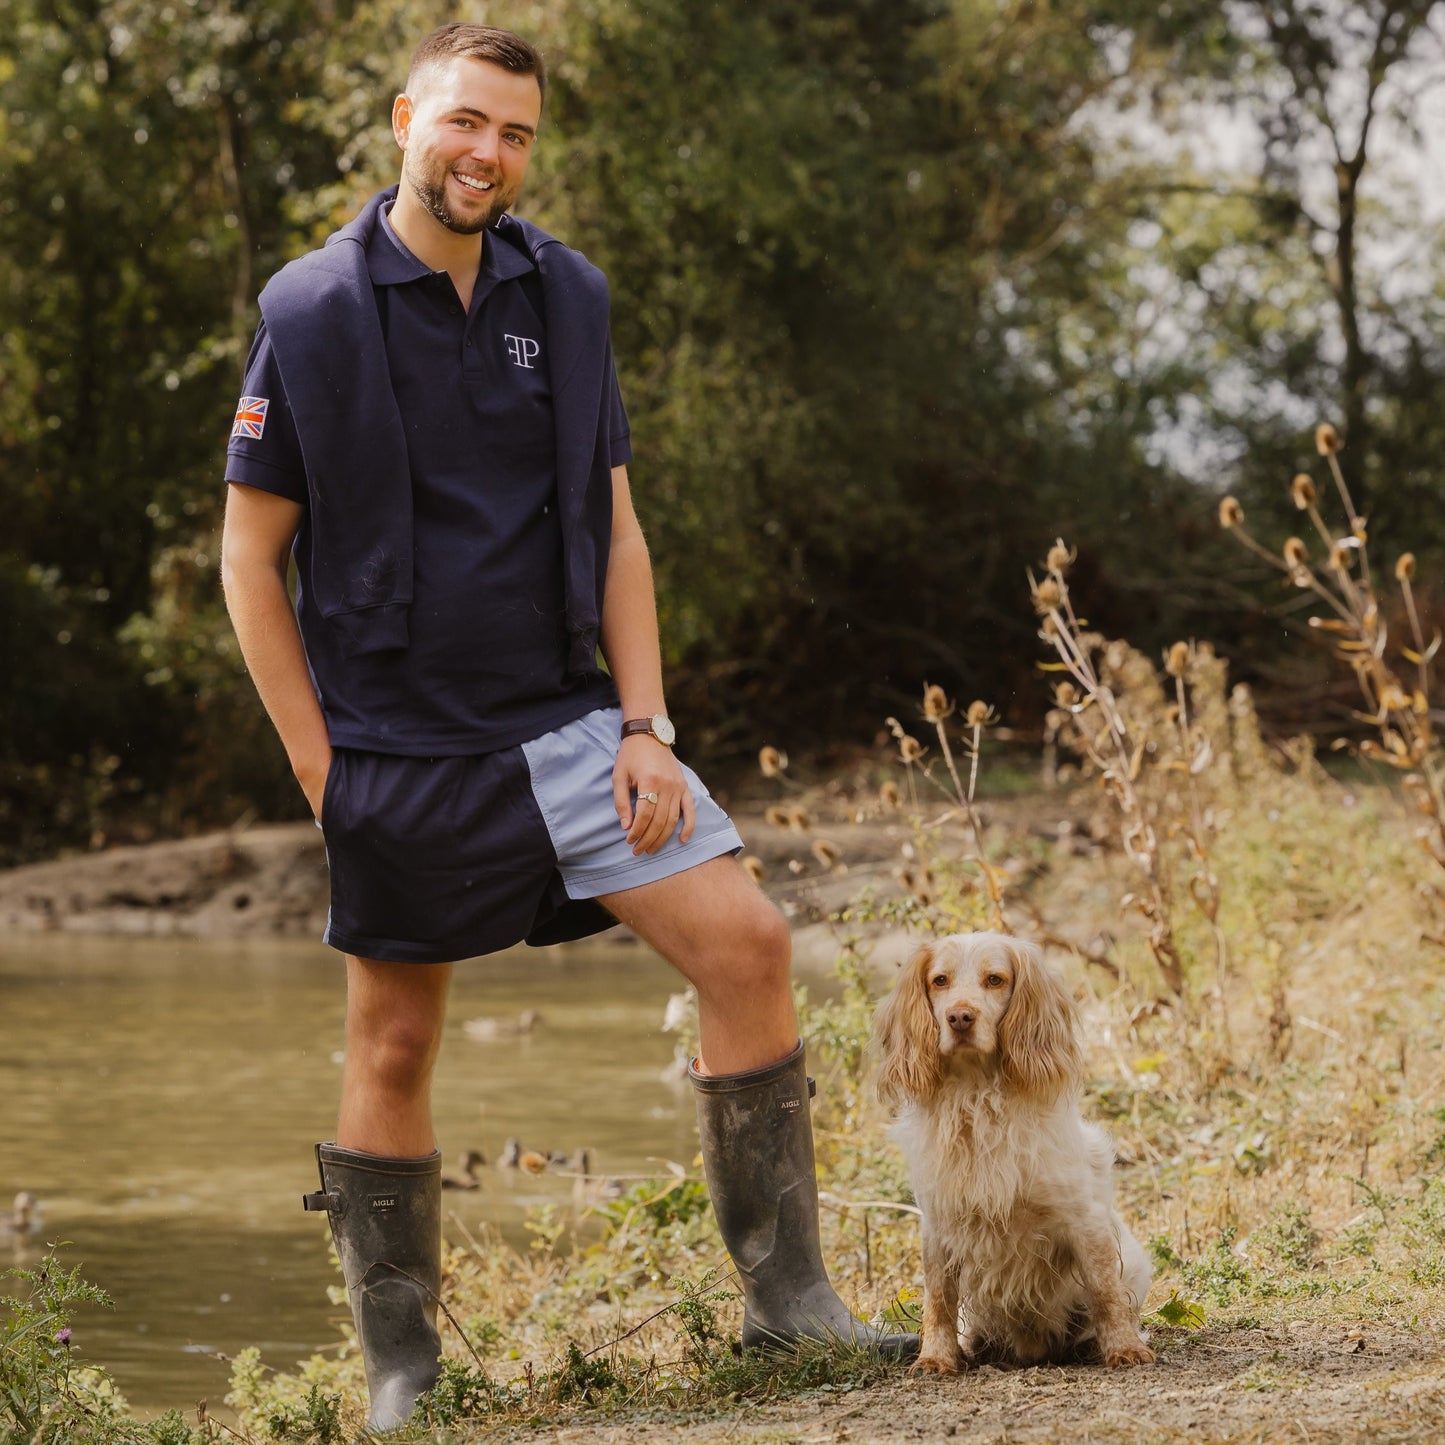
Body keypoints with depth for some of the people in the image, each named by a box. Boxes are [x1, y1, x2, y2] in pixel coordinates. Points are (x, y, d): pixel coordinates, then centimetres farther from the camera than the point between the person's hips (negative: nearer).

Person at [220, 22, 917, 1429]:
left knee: (743, 942, -10)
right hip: (395, 746, -3)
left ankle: (784, 1291, -2)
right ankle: (400, 1373, 17)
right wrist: (319, 765, -7)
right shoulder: (311, 311, -6)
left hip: (562, 721, 3)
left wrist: (644, 727, 0)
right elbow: (250, 556, -3)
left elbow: (615, 531, 10)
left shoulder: (565, 296, 6)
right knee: (392, 1050, 4)